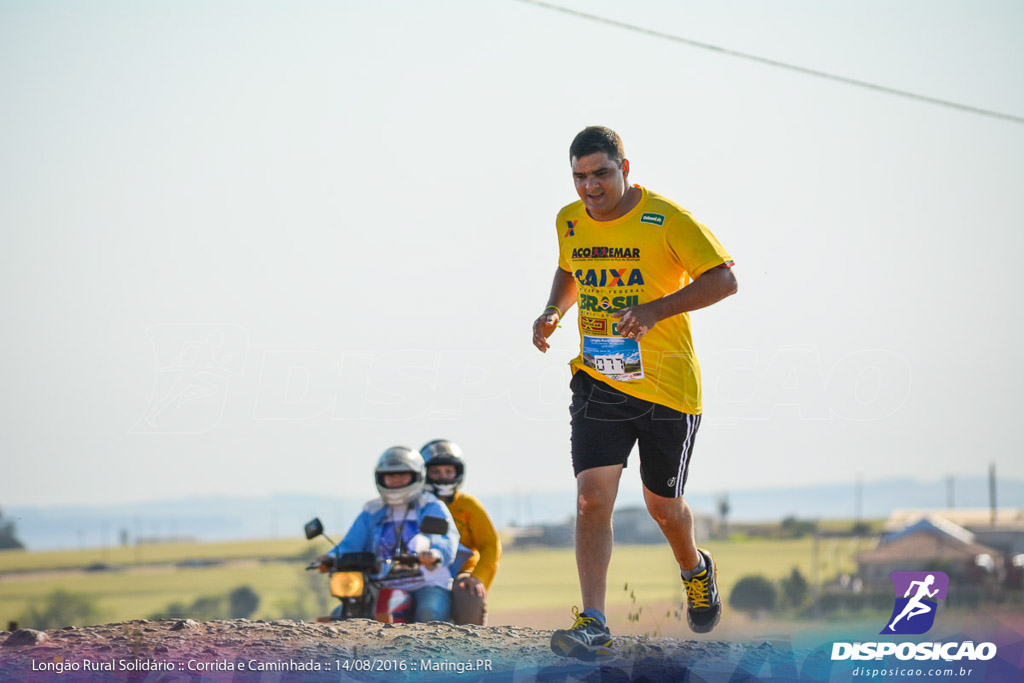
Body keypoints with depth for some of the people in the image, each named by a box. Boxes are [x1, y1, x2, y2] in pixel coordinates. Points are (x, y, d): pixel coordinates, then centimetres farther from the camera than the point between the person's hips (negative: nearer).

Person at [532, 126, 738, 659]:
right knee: (592, 498, -14)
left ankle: (696, 570, 45)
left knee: (662, 505, 11)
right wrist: (552, 312, 4)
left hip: (668, 385, -3)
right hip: (597, 380, 3)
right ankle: (594, 625, -14)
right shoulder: (570, 222, 4)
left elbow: (724, 280, -14)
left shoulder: (666, 219, -13)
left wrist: (656, 309, -25)